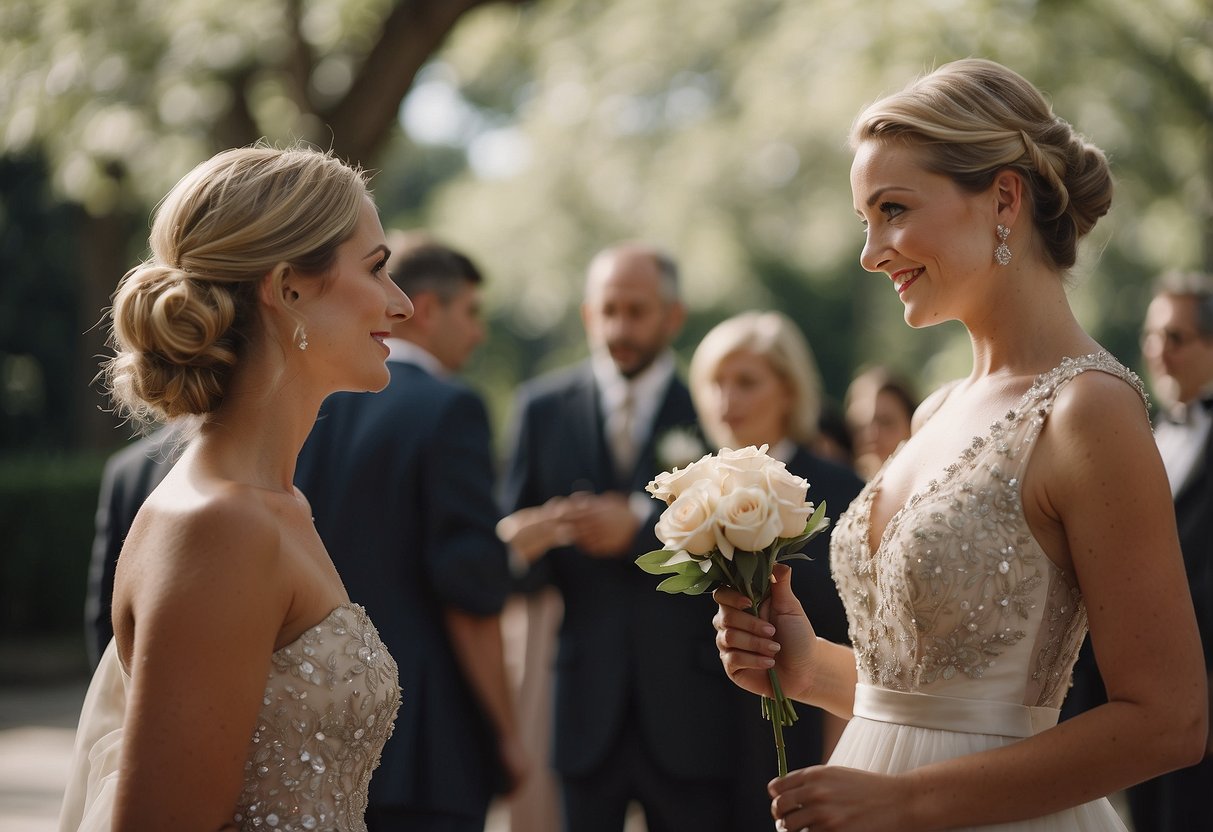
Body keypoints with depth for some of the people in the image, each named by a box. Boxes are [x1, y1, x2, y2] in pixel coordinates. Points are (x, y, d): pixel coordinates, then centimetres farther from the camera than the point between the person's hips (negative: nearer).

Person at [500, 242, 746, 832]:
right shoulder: (542, 407, 8)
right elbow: (512, 544, 7)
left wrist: (639, 529, -18)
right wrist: (534, 543, -15)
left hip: (687, 712, -1)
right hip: (582, 702, 1)